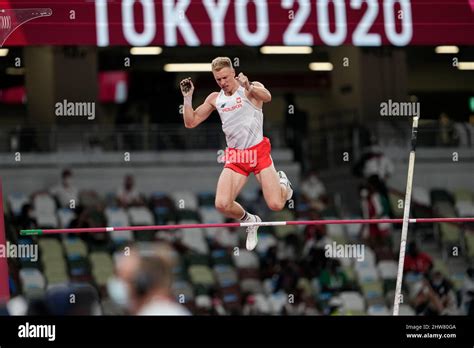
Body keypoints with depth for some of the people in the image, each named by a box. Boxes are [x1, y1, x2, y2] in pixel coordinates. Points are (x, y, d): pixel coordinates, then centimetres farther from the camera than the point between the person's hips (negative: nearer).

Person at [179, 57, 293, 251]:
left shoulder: (251, 89, -4)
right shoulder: (215, 99, 10)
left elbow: (267, 97, -28)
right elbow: (190, 122, 13)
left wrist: (249, 87, -48)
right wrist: (187, 98, -3)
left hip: (258, 152, -4)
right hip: (235, 157, 4)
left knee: (276, 205, -11)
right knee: (222, 204, -16)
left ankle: (282, 183, 27)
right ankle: (249, 221, 17)